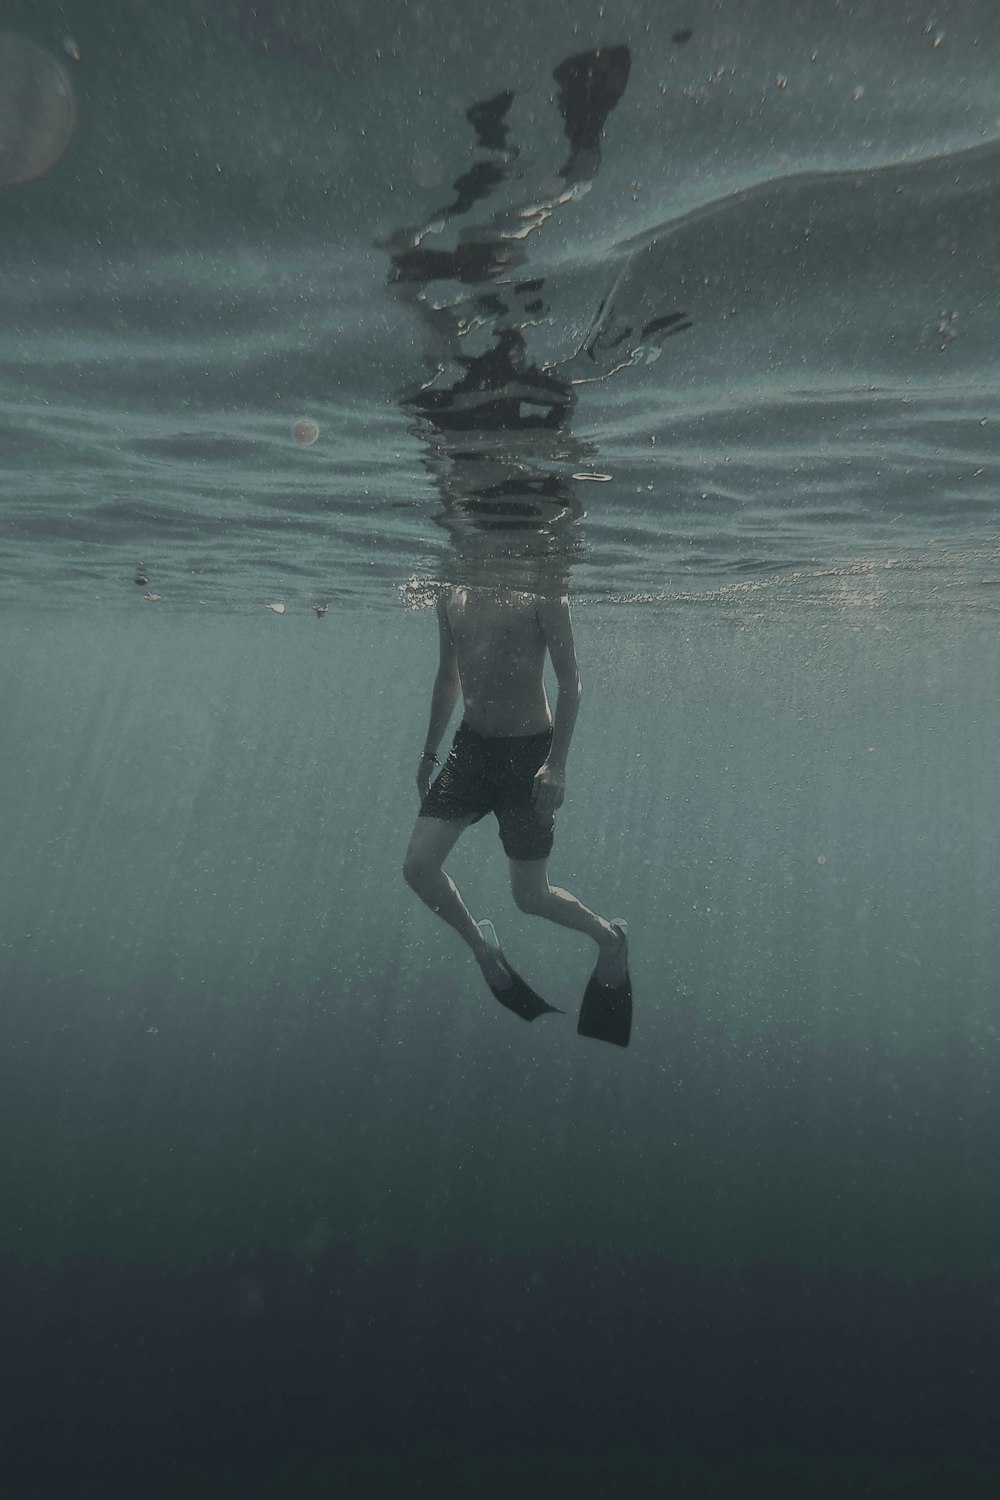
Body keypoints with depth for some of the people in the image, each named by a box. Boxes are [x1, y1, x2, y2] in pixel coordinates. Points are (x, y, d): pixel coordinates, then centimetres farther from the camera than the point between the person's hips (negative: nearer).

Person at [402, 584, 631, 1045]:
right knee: (418, 865, -4)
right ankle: (481, 946, 22)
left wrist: (556, 764, -20)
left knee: (530, 895, 2)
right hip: (470, 746, 6)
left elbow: (570, 681, -12)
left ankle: (610, 939, 31)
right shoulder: (451, 596, 6)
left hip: (527, 751, -6)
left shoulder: (539, 595, -12)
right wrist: (430, 752, 18)